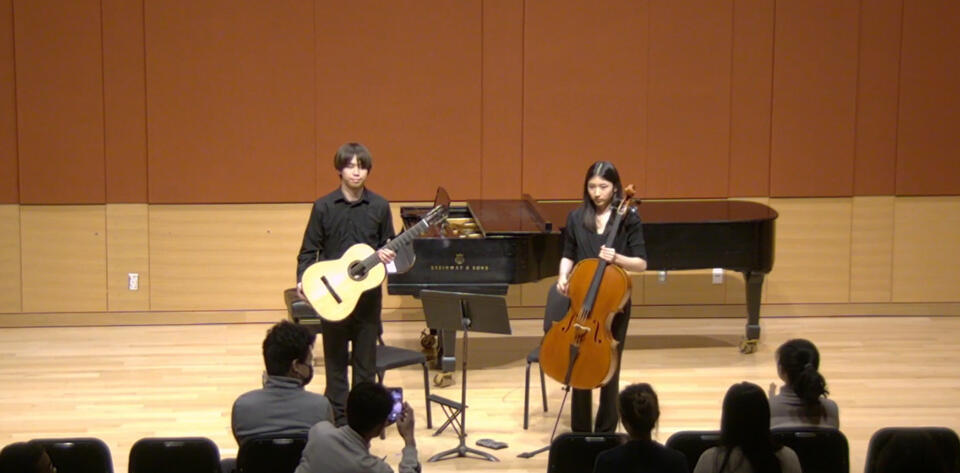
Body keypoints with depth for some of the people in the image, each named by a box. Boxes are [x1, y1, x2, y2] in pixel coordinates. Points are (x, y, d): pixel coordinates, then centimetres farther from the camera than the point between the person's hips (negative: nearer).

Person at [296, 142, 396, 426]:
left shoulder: (379, 207, 0)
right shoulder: (323, 207, -3)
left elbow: (388, 246, 9)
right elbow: (309, 250, -1)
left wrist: (387, 256, -13)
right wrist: (303, 280, -15)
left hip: (368, 294, 1)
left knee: (366, 360, 7)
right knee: (335, 360, 7)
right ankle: (338, 420, 16)